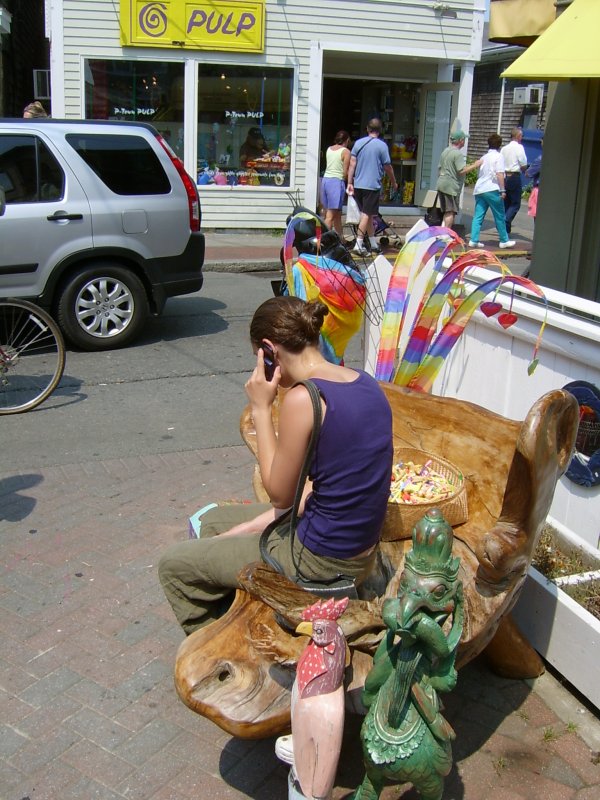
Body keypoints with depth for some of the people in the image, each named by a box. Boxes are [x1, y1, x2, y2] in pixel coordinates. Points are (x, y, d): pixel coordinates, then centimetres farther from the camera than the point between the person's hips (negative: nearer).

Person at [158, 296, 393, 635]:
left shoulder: (303, 398, -25)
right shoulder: (366, 383, 0)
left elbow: (281, 493, -13)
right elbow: (331, 481, 7)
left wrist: (261, 409, -11)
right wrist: (262, 522, 7)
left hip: (322, 560, -9)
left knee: (175, 564, 7)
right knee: (213, 520, 25)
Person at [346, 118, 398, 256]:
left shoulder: (358, 143, 6)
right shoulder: (382, 145, -6)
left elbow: (352, 164, 3)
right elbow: (387, 167, -1)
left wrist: (350, 183, 6)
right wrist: (394, 183, 12)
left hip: (358, 185, 5)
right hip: (372, 185, -5)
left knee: (367, 214, 14)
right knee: (367, 214, -3)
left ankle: (373, 243, 23)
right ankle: (359, 244, -11)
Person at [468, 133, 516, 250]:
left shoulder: (484, 157, 18)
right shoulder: (498, 156, -3)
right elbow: (500, 174, -11)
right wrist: (503, 190, -11)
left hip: (479, 189, 6)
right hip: (492, 190, -6)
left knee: (478, 216, 4)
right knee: (499, 216, 3)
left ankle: (474, 240, -3)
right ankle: (504, 241, 10)